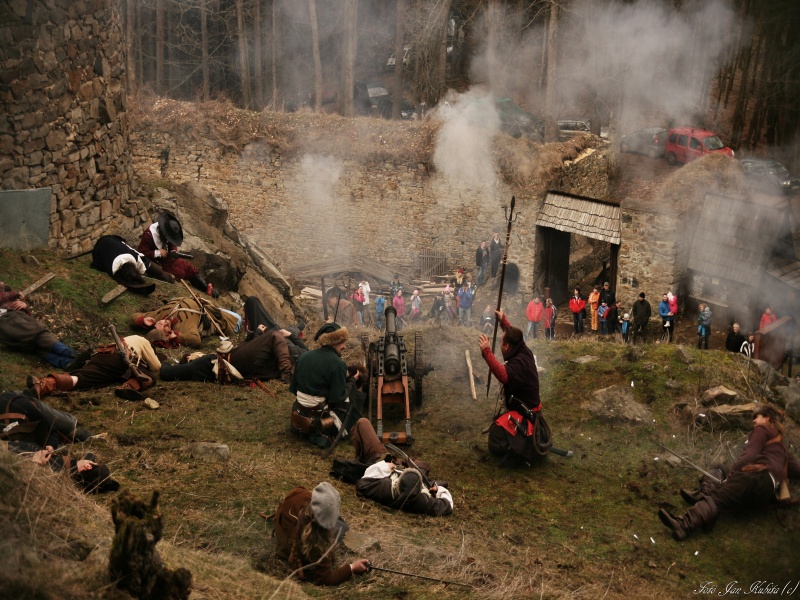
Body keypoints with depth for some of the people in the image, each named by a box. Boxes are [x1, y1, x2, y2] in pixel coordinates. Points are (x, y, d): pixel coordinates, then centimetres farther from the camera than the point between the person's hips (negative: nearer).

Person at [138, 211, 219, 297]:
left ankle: (206, 288, -4)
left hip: (166, 258, 8)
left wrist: (174, 250, -13)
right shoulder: (148, 235, -26)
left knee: (188, 267, -2)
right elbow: (141, 253, -26)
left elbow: (171, 244, 10)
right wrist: (158, 253, -31)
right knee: (180, 273, -21)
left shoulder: (165, 233, -5)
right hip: (155, 263, -8)